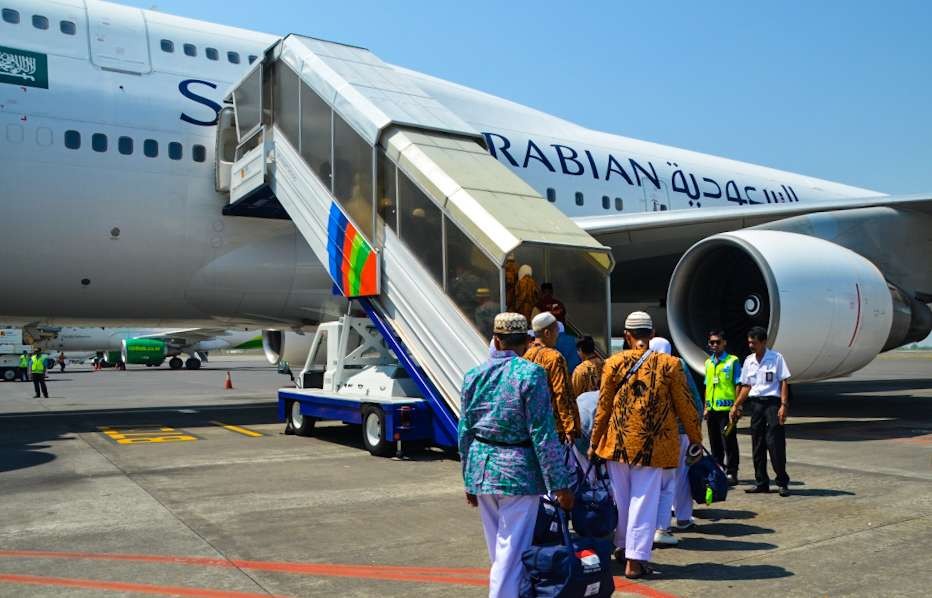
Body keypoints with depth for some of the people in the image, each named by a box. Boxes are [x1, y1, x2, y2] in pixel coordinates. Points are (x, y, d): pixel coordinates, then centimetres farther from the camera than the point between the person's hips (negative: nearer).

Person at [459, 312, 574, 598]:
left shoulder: (474, 375, 4)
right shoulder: (531, 373, -11)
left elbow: (465, 432, 9)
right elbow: (543, 434, -14)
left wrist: (469, 480, 19)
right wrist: (560, 484, -8)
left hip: (481, 470, 5)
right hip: (518, 472, -5)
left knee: (497, 548, 20)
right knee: (513, 550, 2)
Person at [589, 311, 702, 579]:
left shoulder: (613, 363, -4)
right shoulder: (669, 364, -6)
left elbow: (603, 406, 1)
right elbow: (684, 405, 0)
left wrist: (594, 442, 12)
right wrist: (695, 438, 14)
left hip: (618, 442, 2)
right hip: (652, 445, -2)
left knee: (620, 497, 17)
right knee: (644, 500, 4)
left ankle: (621, 545, 33)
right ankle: (635, 560, 3)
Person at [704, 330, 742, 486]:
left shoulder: (733, 361, -3)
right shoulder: (708, 362, 14)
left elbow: (738, 385, -5)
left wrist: (736, 406, -11)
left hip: (726, 408, -6)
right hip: (712, 409, 6)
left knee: (729, 442, -2)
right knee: (715, 442, 12)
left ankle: (731, 473, 5)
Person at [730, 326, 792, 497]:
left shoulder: (776, 358, -4)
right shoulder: (748, 361, 11)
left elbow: (783, 382, -6)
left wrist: (784, 405, -14)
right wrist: (735, 406, 11)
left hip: (772, 402, -5)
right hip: (755, 404, 6)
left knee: (776, 444, -8)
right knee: (757, 445, 7)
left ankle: (782, 482, 3)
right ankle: (761, 482, 15)